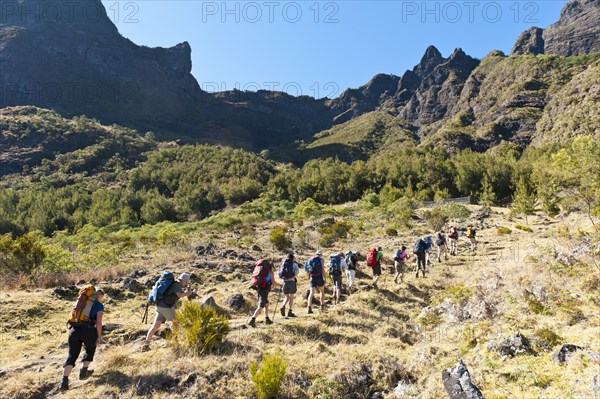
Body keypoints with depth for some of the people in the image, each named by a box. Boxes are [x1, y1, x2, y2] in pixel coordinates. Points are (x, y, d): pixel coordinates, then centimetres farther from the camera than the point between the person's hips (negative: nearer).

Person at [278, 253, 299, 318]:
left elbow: (278, 273, 12)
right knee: (291, 297, 6)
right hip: (291, 281, -4)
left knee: (287, 297, 15)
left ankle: (283, 307, -9)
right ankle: (289, 312, 4)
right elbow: (297, 270, -16)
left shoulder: (283, 264, 13)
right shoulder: (294, 264, 2)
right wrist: (294, 276, -6)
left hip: (284, 282, 4)